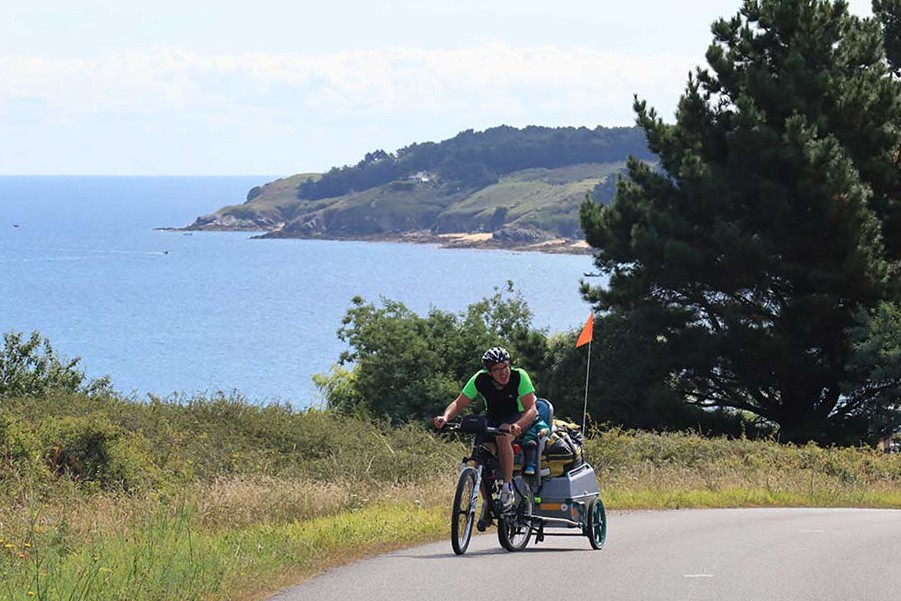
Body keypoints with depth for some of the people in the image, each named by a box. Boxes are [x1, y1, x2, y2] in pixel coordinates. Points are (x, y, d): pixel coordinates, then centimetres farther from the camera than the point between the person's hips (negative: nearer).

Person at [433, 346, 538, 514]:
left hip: (517, 417, -3)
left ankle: (507, 488, -28)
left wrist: (517, 426, -50)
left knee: (502, 436, -36)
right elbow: (459, 403, -14)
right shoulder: (480, 379, -19)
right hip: (493, 417, 3)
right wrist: (445, 417, -36)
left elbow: (531, 409, -30)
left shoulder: (519, 377, -26)